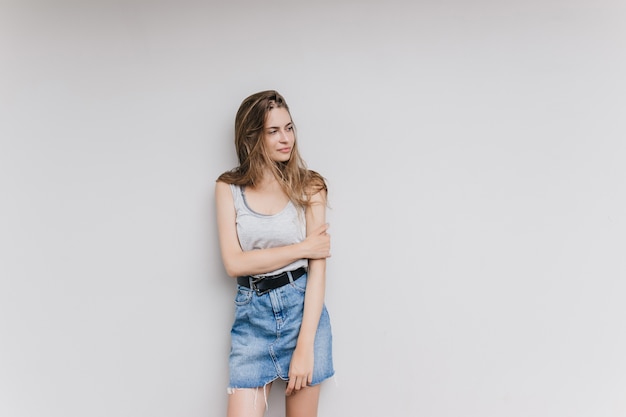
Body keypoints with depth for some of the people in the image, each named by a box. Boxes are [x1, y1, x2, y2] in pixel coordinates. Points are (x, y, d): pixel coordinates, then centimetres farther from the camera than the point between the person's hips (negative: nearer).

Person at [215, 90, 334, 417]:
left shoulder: (308, 187, 0)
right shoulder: (228, 188, 2)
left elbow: (317, 268, -7)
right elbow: (234, 263, -7)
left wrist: (305, 347, -14)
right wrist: (301, 248, -10)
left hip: (303, 308, 0)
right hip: (252, 313, 0)